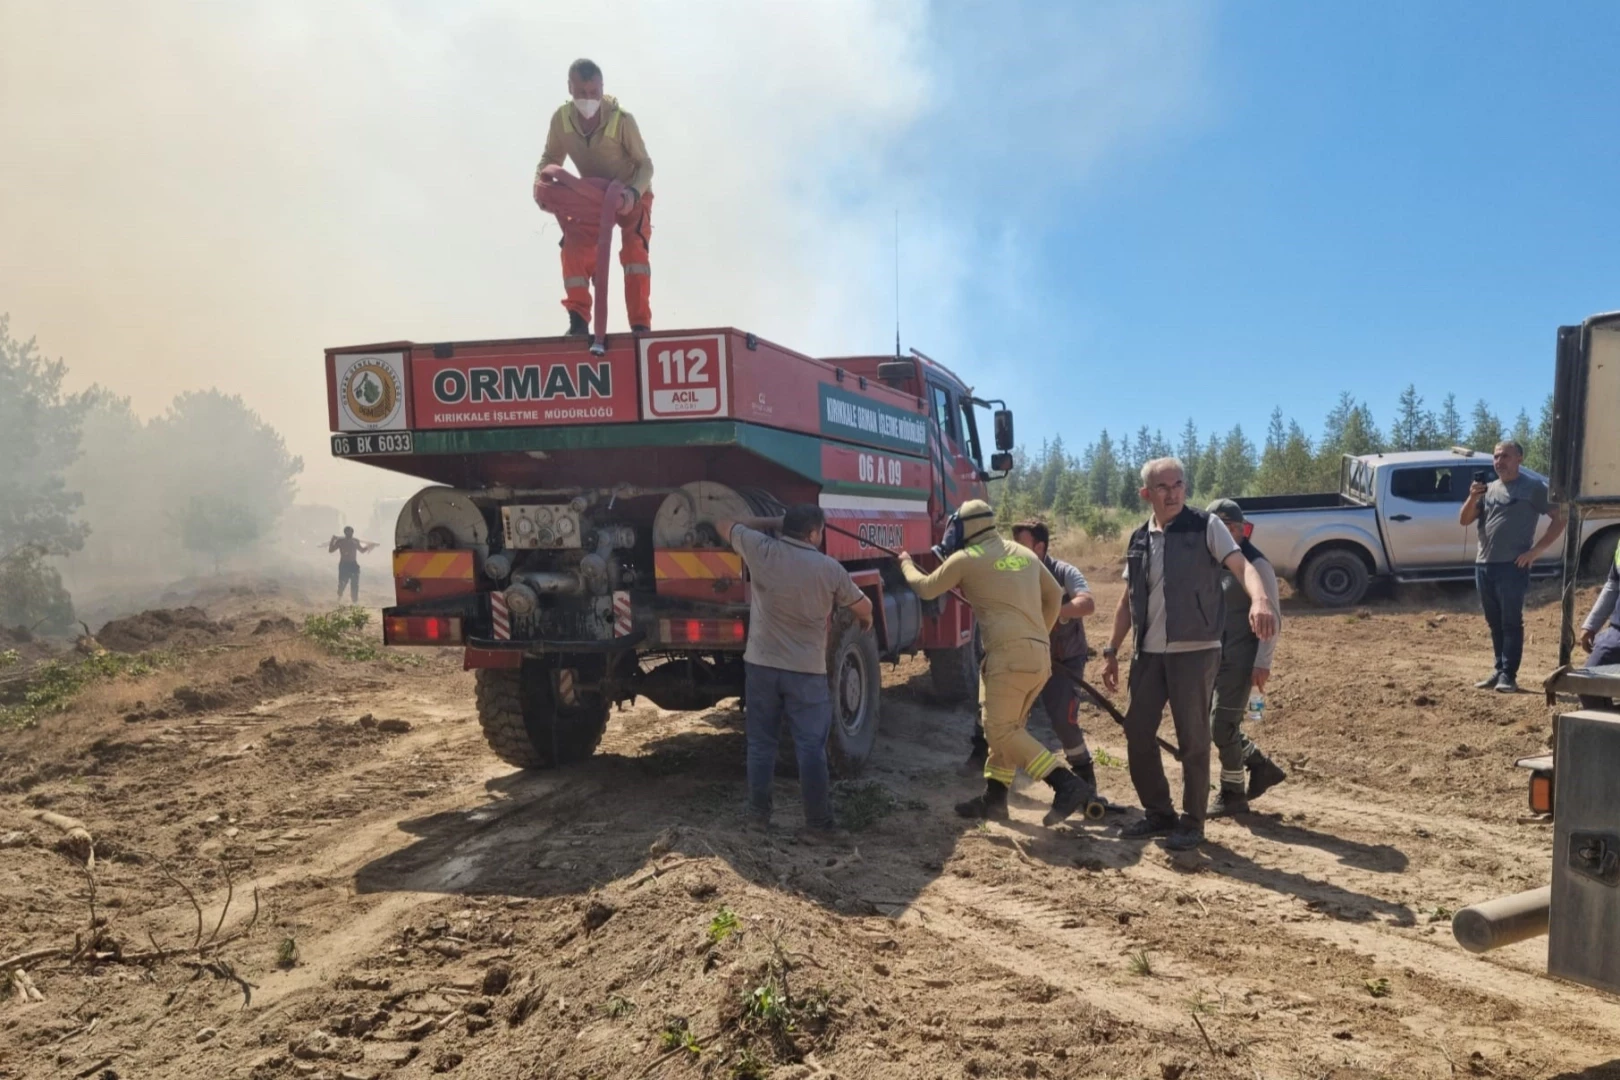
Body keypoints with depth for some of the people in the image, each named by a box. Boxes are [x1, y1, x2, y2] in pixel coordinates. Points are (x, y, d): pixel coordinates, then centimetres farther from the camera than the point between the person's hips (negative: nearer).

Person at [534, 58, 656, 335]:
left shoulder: (622, 120, -27)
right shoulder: (561, 119, -16)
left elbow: (645, 164, -22)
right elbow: (550, 157, -2)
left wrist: (633, 193, -42)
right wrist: (540, 182, -23)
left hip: (631, 192, -4)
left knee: (634, 247, -24)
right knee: (574, 245, -14)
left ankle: (641, 324, -25)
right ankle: (579, 320, -8)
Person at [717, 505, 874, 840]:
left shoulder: (761, 551, -6)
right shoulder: (830, 568, -6)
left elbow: (724, 525, 12)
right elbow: (863, 606, 9)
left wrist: (772, 521, 16)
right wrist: (865, 620, 33)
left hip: (761, 665, 2)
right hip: (807, 671, -2)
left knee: (761, 743, 13)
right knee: (811, 748, 4)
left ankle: (758, 814, 22)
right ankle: (818, 823, 8)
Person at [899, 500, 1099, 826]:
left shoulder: (966, 558, -1)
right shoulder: (1023, 553, 18)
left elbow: (925, 589, 11)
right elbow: (1055, 595, 27)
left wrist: (906, 564, 30)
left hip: (1010, 654, -8)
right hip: (1040, 655, 8)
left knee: (1001, 731, -6)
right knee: (1006, 727, 16)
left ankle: (1069, 785, -15)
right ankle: (994, 798, 21)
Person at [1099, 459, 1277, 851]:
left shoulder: (1205, 526, -5)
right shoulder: (1139, 539, 10)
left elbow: (1242, 566, -19)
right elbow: (1128, 601, 16)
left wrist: (1260, 600, -40)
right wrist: (1112, 651, 13)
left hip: (1195, 650, -5)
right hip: (1149, 653, 5)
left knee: (1193, 739, 2)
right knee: (1137, 733, 7)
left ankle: (1192, 822, 17)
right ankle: (1159, 813, 24)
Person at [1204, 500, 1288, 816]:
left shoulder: (1256, 565, -12)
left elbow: (1272, 616, -13)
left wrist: (1263, 663, -17)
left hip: (1240, 659, -8)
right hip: (1211, 656, 8)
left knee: (1222, 726, -5)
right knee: (1215, 723, 11)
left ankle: (1232, 795, 12)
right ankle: (1262, 767, 30)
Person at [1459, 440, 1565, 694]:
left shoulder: (1533, 487, -1)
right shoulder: (1488, 489, 14)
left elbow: (1560, 519, -3)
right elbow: (1464, 520, 10)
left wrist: (1536, 550, -10)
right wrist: (1473, 498, -9)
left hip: (1512, 566, -6)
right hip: (1483, 565, 6)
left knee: (1511, 622, -5)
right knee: (1495, 623, 12)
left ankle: (1508, 675, -4)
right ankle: (1498, 670, 19)